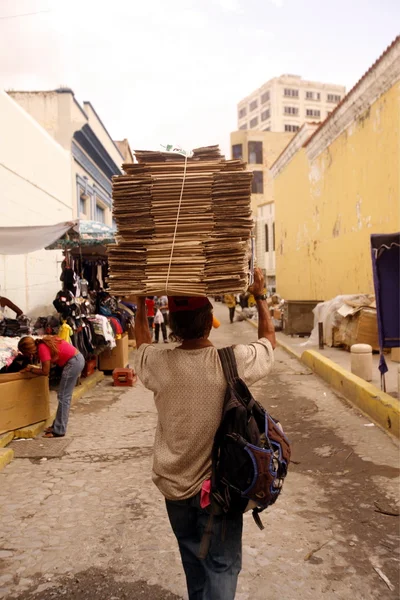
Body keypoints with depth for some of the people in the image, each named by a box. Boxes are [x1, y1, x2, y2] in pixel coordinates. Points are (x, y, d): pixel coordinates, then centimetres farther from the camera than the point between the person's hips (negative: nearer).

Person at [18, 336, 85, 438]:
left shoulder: (42, 348, -16)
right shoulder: (42, 343, 9)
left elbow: (45, 372, -11)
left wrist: (30, 369, 2)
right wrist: (34, 367, 12)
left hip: (74, 362, -10)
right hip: (78, 359, 10)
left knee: (63, 397, -3)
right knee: (64, 396, 15)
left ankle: (59, 431, 2)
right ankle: (57, 425, 24)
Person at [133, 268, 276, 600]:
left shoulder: (158, 363, -16)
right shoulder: (234, 361, -22)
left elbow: (142, 344, 10)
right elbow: (268, 338, 0)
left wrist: (141, 304, 16)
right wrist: (259, 296, 9)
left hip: (175, 484, 3)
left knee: (193, 558, 25)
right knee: (221, 566, 11)